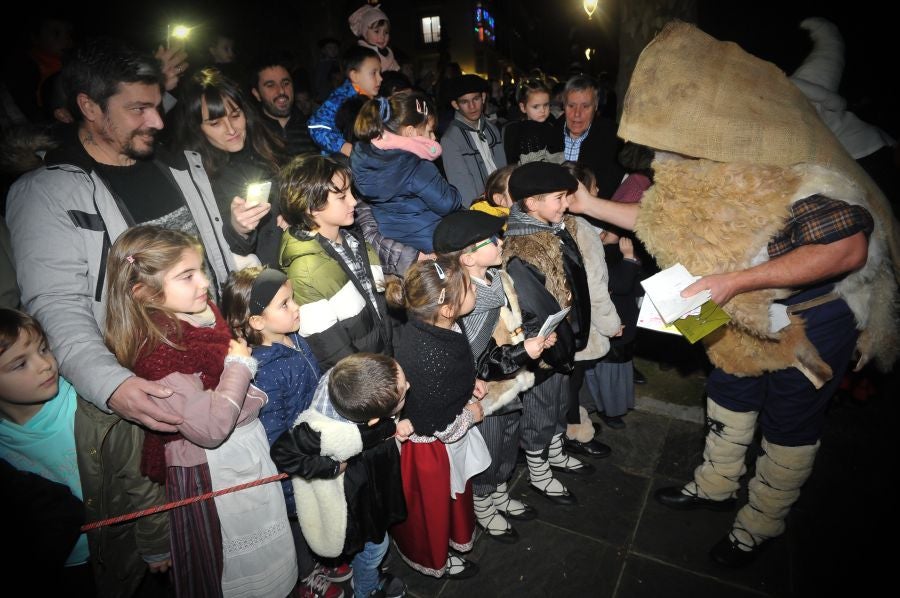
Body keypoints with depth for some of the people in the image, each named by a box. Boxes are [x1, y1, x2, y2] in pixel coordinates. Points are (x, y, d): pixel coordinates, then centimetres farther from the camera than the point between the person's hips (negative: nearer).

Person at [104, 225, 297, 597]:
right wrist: (240, 364, -23)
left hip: (248, 444, 8)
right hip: (211, 469, -8)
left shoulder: (205, 312, -4)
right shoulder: (156, 353, -29)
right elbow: (211, 428, -31)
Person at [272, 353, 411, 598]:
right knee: (374, 545, 22)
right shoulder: (329, 433, -47)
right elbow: (283, 452, -30)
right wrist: (334, 467, -29)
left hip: (372, 486, 6)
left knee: (376, 540, 32)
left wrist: (395, 425, -23)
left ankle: (370, 578, 64)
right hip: (356, 504, -6)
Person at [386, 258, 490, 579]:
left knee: (454, 492, 33)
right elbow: (435, 426, -29)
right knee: (432, 504, 23)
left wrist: (468, 384, -5)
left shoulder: (439, 328, -15)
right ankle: (435, 560, 53)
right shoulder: (429, 358, -41)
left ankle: (454, 537, 63)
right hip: (431, 449, -8)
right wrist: (472, 414, -13)